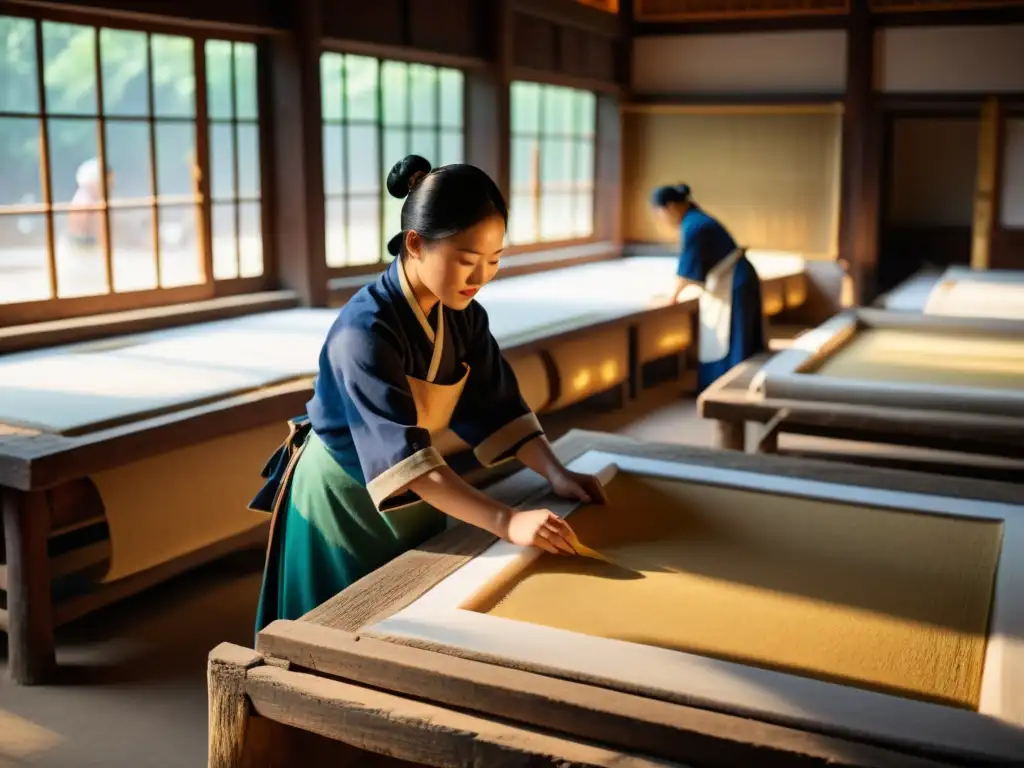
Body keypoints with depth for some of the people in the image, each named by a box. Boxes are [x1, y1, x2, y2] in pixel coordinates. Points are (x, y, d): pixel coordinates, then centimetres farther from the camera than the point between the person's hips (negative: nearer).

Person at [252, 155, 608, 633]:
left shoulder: (463, 316, -9)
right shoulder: (366, 331, -32)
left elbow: (496, 407, -2)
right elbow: (403, 454, -39)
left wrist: (555, 474, -16)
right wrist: (507, 523, -46)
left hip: (408, 498, 7)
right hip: (342, 499, -7)